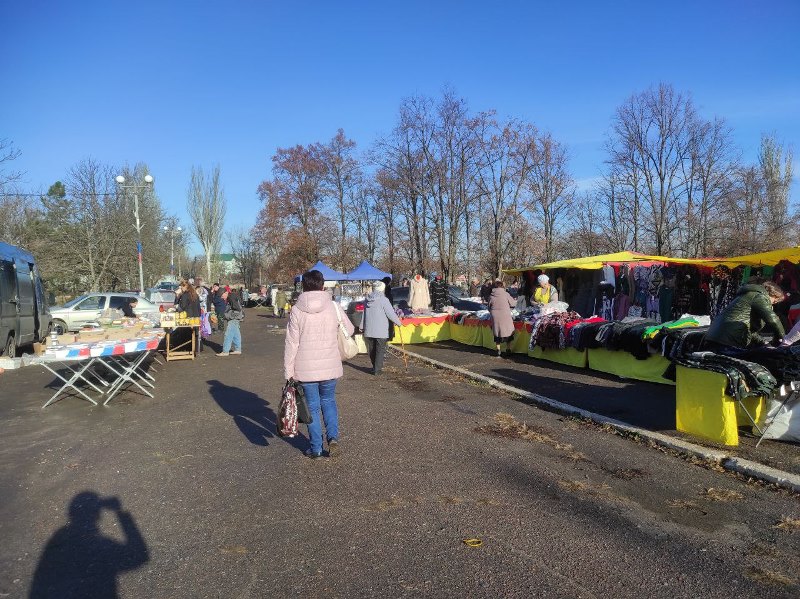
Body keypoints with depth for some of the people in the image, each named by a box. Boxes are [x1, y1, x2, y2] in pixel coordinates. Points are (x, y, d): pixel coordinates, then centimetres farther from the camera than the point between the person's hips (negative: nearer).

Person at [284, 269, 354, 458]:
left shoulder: (297, 310, -9)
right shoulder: (333, 307, -4)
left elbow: (291, 343, -8)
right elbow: (349, 329, 8)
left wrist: (289, 371, 0)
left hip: (306, 368, -1)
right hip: (330, 366, 2)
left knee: (312, 406, 11)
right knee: (328, 401, 21)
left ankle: (316, 447, 18)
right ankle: (333, 437, 5)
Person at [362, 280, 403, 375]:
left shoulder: (367, 300, 6)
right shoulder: (383, 300, -13)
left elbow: (364, 314, 13)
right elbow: (391, 314, -12)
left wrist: (363, 327, 20)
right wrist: (399, 322, 3)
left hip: (369, 330, 6)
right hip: (380, 331, -6)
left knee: (372, 349, 16)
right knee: (380, 350, 3)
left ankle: (375, 367, 29)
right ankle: (377, 369, 2)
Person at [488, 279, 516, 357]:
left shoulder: (491, 296, -3)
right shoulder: (506, 294, -9)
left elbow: (489, 308, 7)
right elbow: (513, 304, 0)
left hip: (495, 318, 2)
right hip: (505, 318, -2)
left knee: (497, 334, 15)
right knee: (507, 333, 14)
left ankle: (498, 351, 18)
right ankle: (508, 350, 18)